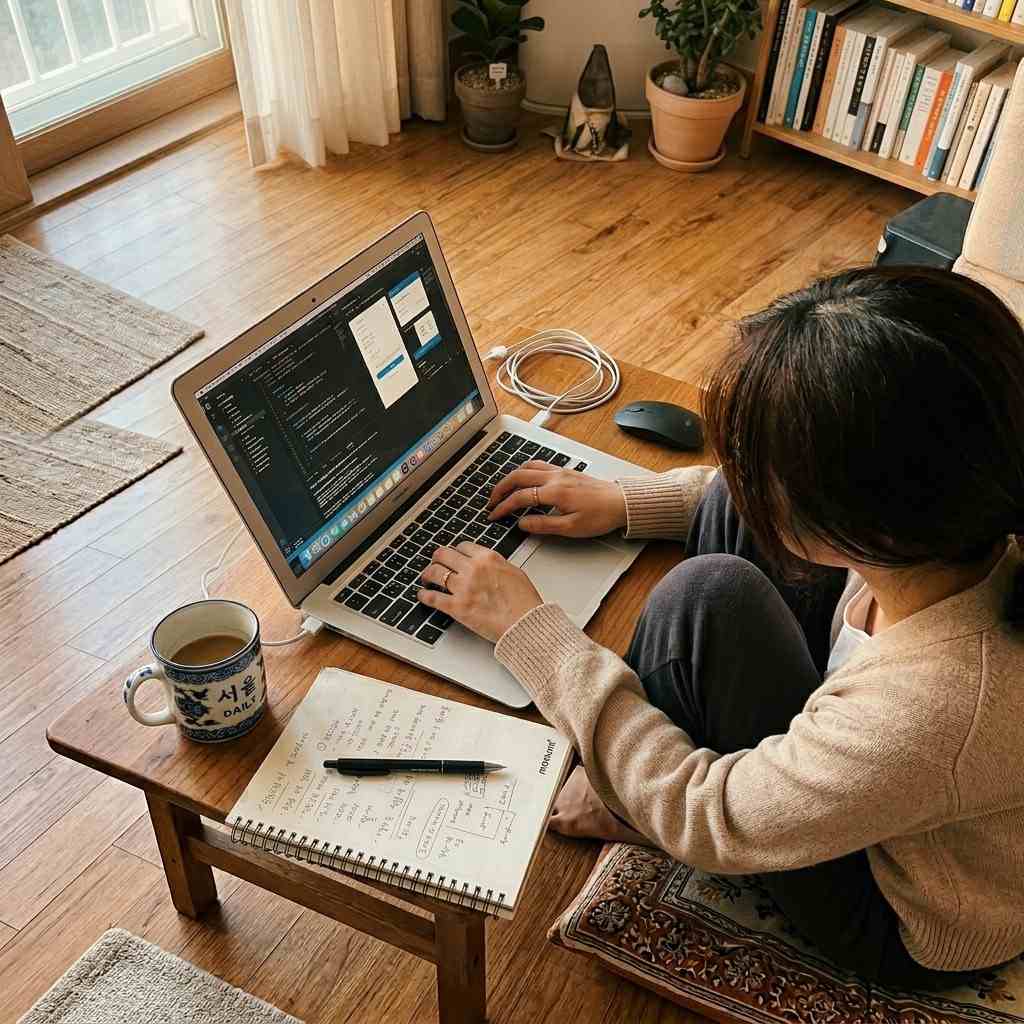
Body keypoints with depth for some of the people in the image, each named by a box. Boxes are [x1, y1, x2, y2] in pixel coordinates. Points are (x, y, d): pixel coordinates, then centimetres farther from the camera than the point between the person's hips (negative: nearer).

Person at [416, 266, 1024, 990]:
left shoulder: (938, 714, -43)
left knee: (709, 596, -28)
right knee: (738, 505, -6)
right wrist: (623, 502, -2)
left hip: (910, 932, -6)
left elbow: (704, 820, -28)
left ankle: (621, 801, 6)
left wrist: (526, 625, -24)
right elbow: (770, 495, -1)